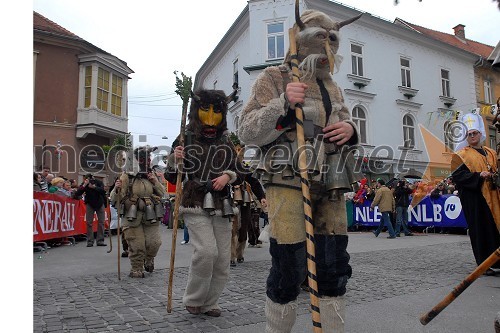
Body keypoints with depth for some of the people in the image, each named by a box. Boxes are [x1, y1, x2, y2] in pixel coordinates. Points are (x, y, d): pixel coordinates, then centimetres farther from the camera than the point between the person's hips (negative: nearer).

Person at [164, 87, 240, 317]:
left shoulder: (225, 142, 12)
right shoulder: (186, 139, 3)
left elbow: (236, 170, 21)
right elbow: (171, 178, 7)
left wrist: (227, 175, -1)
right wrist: (174, 160, -14)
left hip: (221, 207, 5)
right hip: (195, 206, -4)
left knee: (223, 259, 4)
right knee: (207, 251, -19)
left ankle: (209, 303, 23)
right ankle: (193, 300, 5)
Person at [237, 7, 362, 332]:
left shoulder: (332, 87, 21)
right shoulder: (274, 78, 3)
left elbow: (346, 129, 27)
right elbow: (247, 132, -4)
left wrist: (350, 129, 3)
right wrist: (282, 104, -19)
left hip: (331, 186, 6)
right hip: (289, 183, -6)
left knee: (334, 268, 8)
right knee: (288, 270, -3)